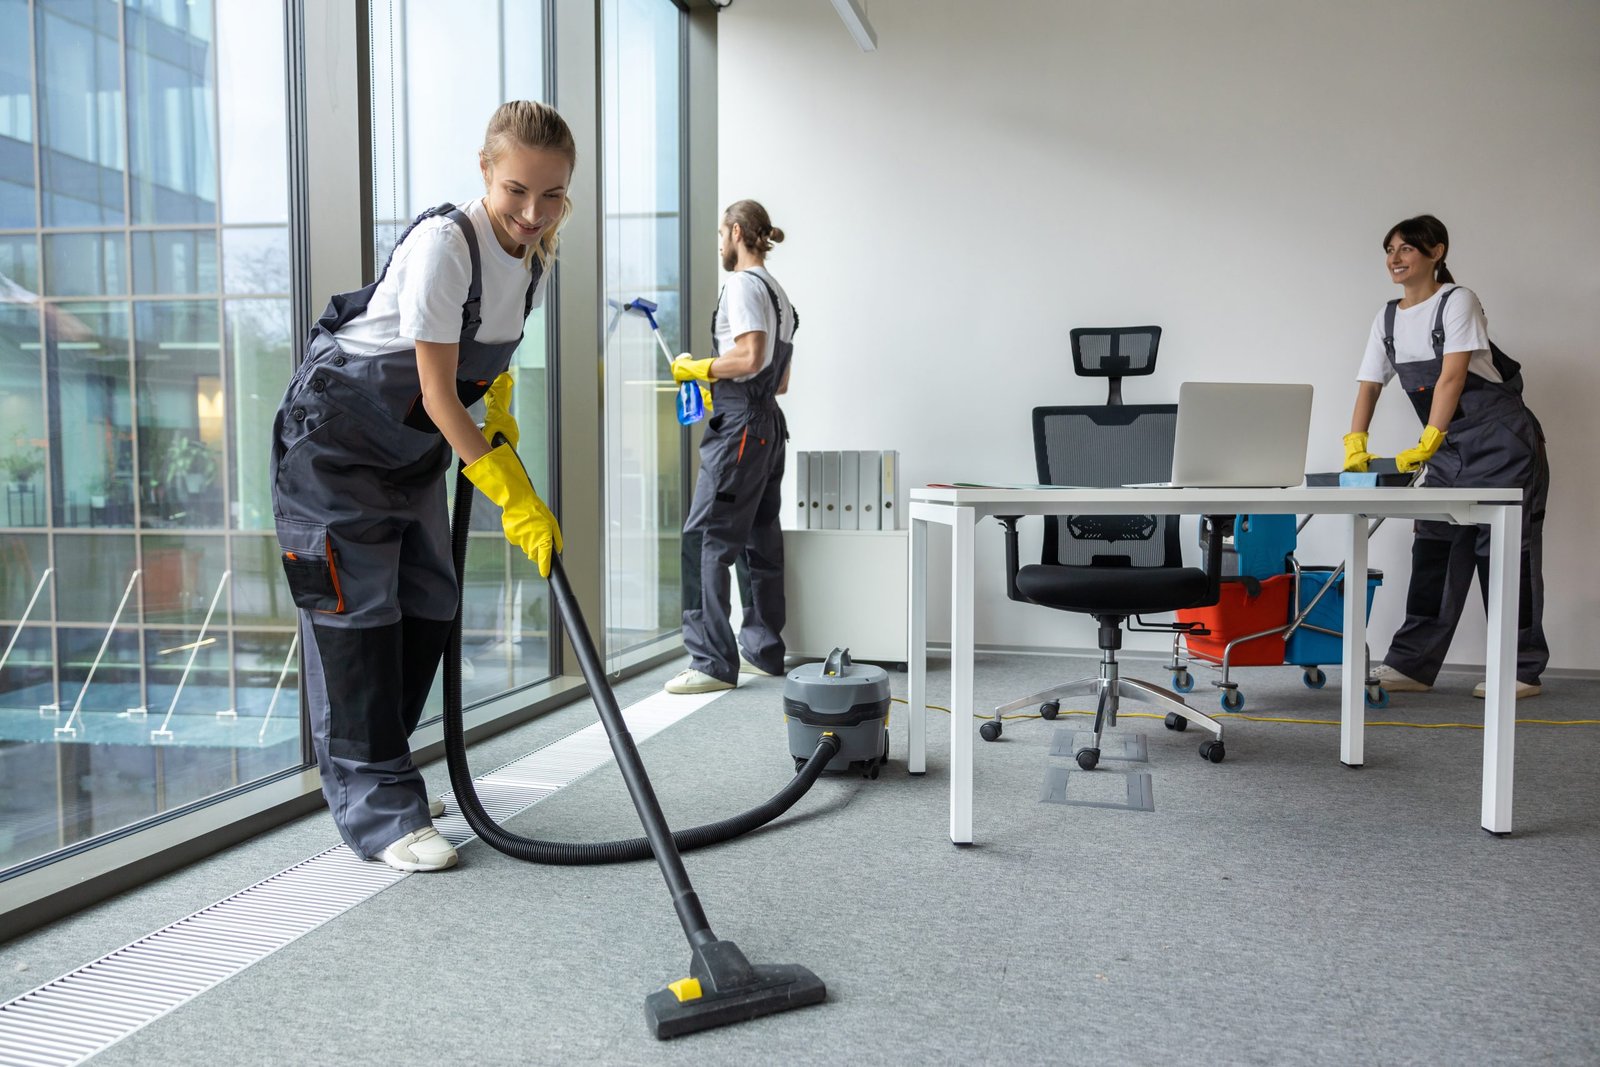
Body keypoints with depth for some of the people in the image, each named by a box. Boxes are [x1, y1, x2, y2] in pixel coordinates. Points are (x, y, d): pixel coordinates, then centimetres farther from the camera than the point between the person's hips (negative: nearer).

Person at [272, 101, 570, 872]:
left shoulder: (537, 263, -4)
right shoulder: (442, 244, -28)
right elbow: (438, 395, -27)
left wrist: (499, 400, 0)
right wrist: (515, 499, -27)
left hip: (413, 447, 8)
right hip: (336, 439, -8)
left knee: (430, 606, 9)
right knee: (358, 614, -7)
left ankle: (368, 774, 25)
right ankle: (376, 812, 2)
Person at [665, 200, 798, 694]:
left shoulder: (743, 284, -8)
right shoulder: (778, 292, 21)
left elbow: (749, 357, -21)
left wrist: (698, 368, -8)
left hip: (738, 426, -10)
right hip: (768, 423, 10)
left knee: (703, 539, -9)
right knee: (760, 539, 12)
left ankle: (712, 662, -10)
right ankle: (763, 650, 19)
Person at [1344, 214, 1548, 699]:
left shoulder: (1457, 301, -11)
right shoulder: (1388, 319, 9)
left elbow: (1452, 377, -20)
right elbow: (1369, 385, 4)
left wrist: (1425, 445, -28)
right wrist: (1356, 444, -10)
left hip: (1501, 440, -6)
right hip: (1448, 448, 6)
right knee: (1433, 549, 3)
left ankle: (1521, 671, 5)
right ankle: (1410, 666, 4)